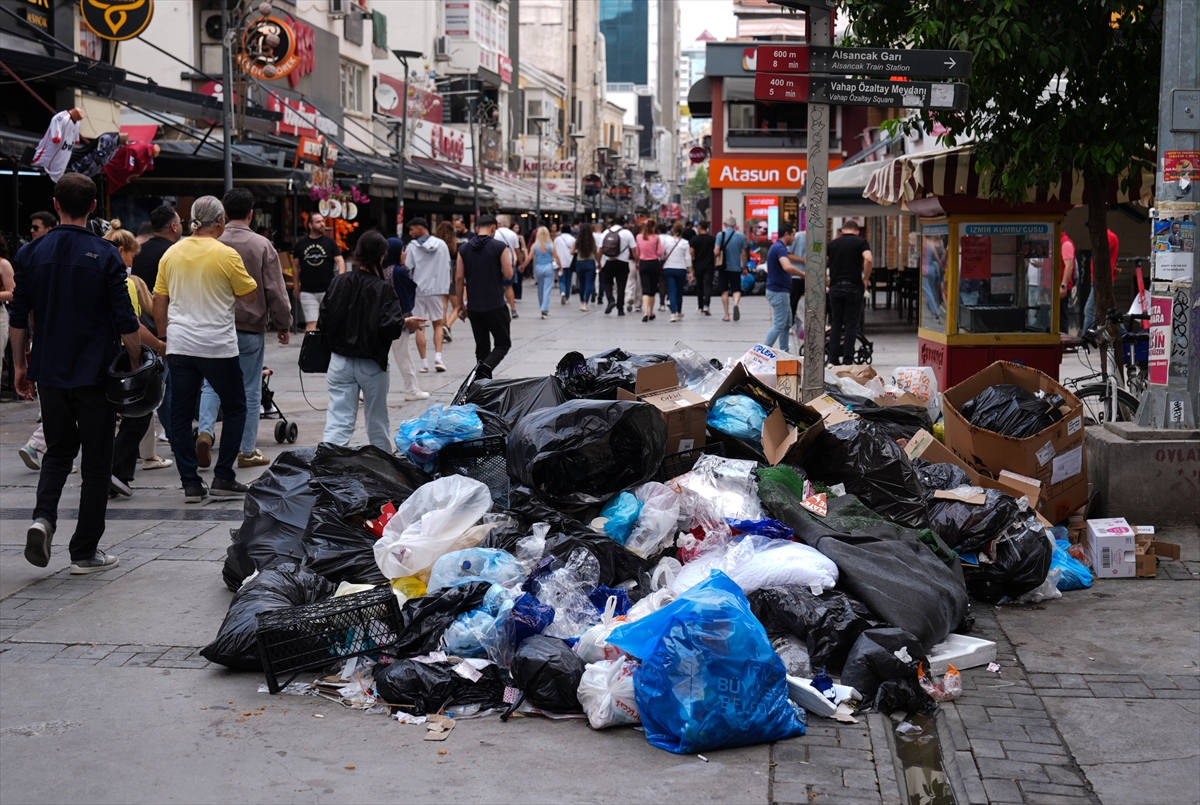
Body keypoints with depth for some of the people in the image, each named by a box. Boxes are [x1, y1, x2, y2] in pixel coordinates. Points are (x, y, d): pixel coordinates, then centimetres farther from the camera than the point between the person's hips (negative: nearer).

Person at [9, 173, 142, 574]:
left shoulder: (31, 254, 1)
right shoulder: (104, 256, -9)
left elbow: (18, 318, 5)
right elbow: (126, 322, -10)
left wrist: (19, 366, 15)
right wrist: (136, 365, 2)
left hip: (49, 372, 3)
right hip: (95, 373, -3)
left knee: (58, 451, 19)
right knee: (96, 462, 6)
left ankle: (43, 517, -7)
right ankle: (85, 552, 8)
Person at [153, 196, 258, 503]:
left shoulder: (171, 253, 5)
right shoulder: (226, 255, -10)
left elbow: (159, 302, 10)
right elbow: (250, 296, -1)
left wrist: (164, 336, 21)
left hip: (179, 345, 4)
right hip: (218, 346, -4)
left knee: (180, 414, 8)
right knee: (235, 408, 12)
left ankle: (190, 483, 6)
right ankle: (223, 478, 8)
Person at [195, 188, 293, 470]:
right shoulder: (262, 246, -7)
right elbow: (276, 291, -5)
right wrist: (284, 325, 6)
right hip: (250, 328, -2)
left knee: (212, 383, 13)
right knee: (250, 390, 7)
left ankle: (205, 430, -9)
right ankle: (247, 450, 13)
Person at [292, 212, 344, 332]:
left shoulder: (330, 242, 4)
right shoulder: (301, 243, 6)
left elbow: (340, 261, -2)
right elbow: (296, 266, 12)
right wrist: (296, 286, 10)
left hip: (327, 290, 1)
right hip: (307, 291, -1)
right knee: (311, 323, -7)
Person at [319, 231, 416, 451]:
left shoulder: (338, 282, -3)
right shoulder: (383, 289, -15)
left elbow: (324, 320, 1)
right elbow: (389, 326, -21)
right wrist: (406, 324, -1)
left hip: (339, 361, 3)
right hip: (371, 364, -2)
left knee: (338, 421, 1)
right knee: (377, 420, 16)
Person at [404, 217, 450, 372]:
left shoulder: (412, 246, -5)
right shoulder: (441, 245, 4)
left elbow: (407, 269, -10)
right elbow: (446, 268, 7)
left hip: (417, 291, -2)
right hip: (437, 290, 2)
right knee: (438, 324, 12)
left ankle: (424, 361, 3)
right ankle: (438, 356, -5)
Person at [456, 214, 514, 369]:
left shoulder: (464, 249, 4)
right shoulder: (500, 246, -6)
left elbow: (459, 279, 3)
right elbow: (508, 275, -9)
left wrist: (460, 303, 12)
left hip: (473, 307, 4)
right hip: (495, 306, -4)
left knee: (482, 347, 12)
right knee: (503, 343, 4)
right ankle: (485, 369, -20)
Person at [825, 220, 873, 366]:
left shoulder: (832, 243, 10)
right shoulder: (861, 242, 1)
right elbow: (869, 259, -17)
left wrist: (825, 280, 16)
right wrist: (866, 279, -6)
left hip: (835, 287, 3)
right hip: (854, 287, -3)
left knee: (835, 323, 10)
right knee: (851, 324, 2)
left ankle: (833, 360, 8)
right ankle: (847, 361, 1)